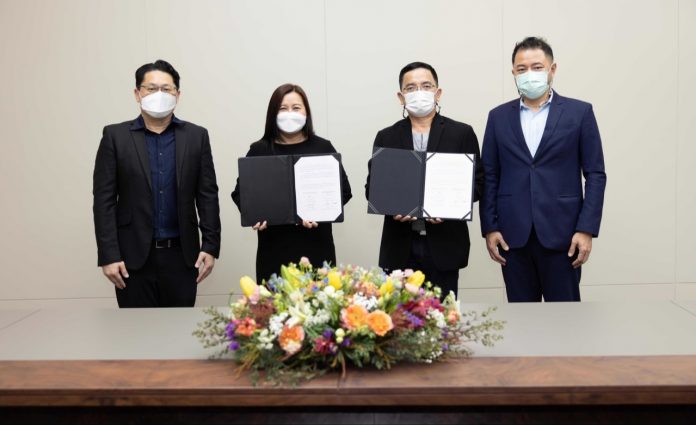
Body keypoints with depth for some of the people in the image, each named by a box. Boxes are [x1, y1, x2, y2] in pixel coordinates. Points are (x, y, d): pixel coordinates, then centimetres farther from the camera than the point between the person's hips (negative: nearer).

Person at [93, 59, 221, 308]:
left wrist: (210, 246, -2)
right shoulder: (116, 136, 3)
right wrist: (109, 255, -8)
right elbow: (104, 199, -1)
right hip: (133, 257, -1)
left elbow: (207, 195, 5)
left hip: (182, 255, 1)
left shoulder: (196, 136, 6)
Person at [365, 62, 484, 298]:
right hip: (400, 246, 1)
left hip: (444, 244, -1)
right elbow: (372, 186, 9)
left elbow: (476, 182, 3)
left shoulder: (462, 133, 4)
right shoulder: (386, 137, 9)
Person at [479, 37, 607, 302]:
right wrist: (489, 228, 0)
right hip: (512, 235, 2)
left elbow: (595, 174, 0)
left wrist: (586, 230, -8)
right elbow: (489, 176, 8)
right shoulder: (499, 117, 9)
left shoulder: (579, 112, 3)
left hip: (562, 233, -2)